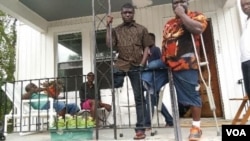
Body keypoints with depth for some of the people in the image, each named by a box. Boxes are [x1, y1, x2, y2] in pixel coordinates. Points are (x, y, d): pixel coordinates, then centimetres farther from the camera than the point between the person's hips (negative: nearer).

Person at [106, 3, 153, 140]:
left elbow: (146, 48, 5)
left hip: (136, 66, -1)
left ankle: (140, 128, 9)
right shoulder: (116, 30, 12)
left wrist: (142, 64, -7)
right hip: (121, 64, 1)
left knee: (139, 97, 1)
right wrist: (108, 26, -3)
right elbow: (109, 44, -1)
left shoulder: (141, 29, 10)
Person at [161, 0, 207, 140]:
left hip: (187, 63, -5)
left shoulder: (197, 16, 5)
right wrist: (164, 60, 13)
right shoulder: (169, 23, 23)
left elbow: (197, 29, -18)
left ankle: (196, 127, 10)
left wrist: (182, 14, -7)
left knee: (192, 94, -1)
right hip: (171, 64, 6)